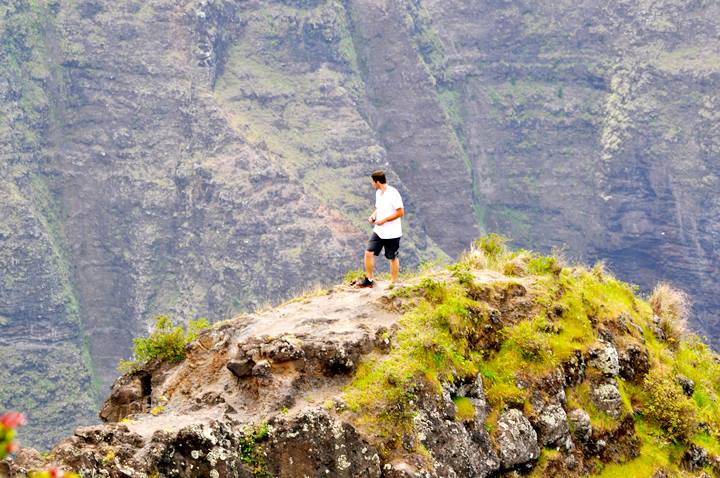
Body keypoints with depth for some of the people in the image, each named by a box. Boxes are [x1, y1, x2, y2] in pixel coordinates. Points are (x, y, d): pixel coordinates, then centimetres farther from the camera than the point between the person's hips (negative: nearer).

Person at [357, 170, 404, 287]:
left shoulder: (393, 193, -18)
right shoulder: (378, 192, 8)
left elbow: (400, 212, -20)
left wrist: (384, 220, -21)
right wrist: (373, 216, 1)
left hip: (392, 233, -7)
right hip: (378, 231, 7)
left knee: (393, 258, 7)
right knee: (369, 253, -1)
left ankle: (394, 283, 19)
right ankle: (369, 280, 9)